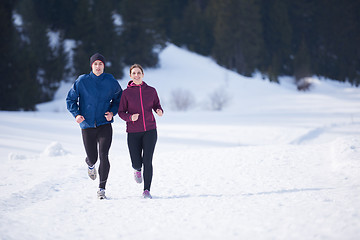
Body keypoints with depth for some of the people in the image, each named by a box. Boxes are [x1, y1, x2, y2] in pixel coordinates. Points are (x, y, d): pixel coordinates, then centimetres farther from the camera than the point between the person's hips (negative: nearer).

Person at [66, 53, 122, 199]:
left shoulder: (111, 82, 0)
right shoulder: (82, 81, -3)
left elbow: (119, 98, 13)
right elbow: (71, 99, 5)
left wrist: (112, 112, -4)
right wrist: (76, 114, -10)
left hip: (105, 124, 0)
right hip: (87, 125, 0)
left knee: (103, 155, -16)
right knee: (92, 158, 7)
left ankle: (102, 188, -7)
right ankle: (90, 165, 48)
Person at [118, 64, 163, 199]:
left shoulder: (151, 91, 3)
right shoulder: (126, 93, -2)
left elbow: (156, 105, 14)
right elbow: (121, 112, 2)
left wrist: (159, 111, -9)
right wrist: (130, 117, -18)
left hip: (150, 130, 1)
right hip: (133, 132, -1)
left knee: (147, 161, -10)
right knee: (137, 163, 0)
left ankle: (146, 190, 0)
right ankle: (137, 169, 39)